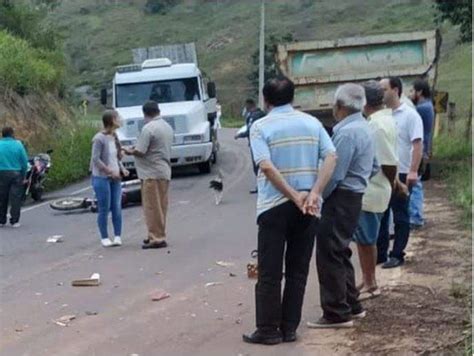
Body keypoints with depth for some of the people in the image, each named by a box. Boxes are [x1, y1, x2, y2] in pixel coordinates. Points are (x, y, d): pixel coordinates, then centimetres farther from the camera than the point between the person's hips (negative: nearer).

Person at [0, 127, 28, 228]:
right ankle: (14, 221, 2)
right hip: (15, 174, -1)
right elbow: (24, 161, -3)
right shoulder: (18, 144, -4)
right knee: (15, 198, 3)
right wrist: (23, 176, 8)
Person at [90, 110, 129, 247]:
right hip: (102, 178, -6)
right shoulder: (99, 138, -13)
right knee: (104, 209, -1)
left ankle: (117, 236, 12)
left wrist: (122, 169, 1)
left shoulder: (114, 137, 9)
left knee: (117, 208, 4)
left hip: (115, 178, 6)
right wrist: (110, 171, -18)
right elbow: (96, 159, -15)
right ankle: (104, 238, 9)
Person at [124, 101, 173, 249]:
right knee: (161, 206, 14)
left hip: (152, 173, -9)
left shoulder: (148, 128, -16)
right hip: (165, 171, 9)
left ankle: (156, 238, -1)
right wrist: (136, 148, 21)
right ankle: (159, 236, 21)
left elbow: (140, 152, -19)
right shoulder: (167, 127, 13)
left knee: (152, 207, -3)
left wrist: (130, 152, 2)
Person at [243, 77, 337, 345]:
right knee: (298, 270, 10)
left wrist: (295, 197, -13)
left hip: (274, 205, -3)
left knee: (270, 272, 4)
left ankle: (268, 330, 7)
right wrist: (314, 194, -11)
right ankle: (289, 328, 14)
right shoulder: (312, 123, 7)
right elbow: (331, 158, -4)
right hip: (308, 207, 4)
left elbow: (266, 167, -16)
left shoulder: (260, 126, -3)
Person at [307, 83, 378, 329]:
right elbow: (374, 168, 20)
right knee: (340, 253, 19)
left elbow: (334, 174, -21)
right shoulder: (364, 128, 13)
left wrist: (316, 196, -9)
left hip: (341, 199, -10)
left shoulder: (346, 133, -19)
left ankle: (337, 313, -1)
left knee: (329, 255, -5)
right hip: (354, 196, 10)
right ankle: (351, 305, 27)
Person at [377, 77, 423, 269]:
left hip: (401, 174, -6)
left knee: (400, 217, 4)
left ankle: (397, 255, 11)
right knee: (379, 215, 10)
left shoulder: (410, 115, -8)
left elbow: (418, 144, -12)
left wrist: (413, 171, -20)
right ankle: (380, 253, 20)